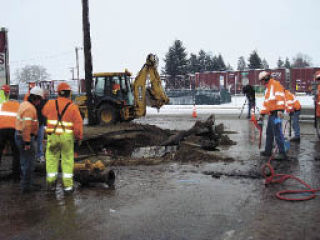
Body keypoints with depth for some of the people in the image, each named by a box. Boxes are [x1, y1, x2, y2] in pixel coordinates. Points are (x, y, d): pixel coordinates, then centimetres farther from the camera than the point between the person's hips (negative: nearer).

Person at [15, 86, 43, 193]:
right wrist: (27, 142, -25)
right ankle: (26, 186, 6)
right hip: (25, 137, -10)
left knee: (25, 160, 21)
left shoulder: (24, 104, 10)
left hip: (19, 135, 10)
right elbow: (26, 126, -28)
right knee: (29, 162, -1)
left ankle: (25, 181, 35)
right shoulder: (30, 108, -22)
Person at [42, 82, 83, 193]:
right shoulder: (73, 107, -7)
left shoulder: (51, 103, -2)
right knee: (67, 160, 8)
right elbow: (78, 123, -11)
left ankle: (51, 184, 15)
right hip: (67, 137, -1)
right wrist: (79, 137, -1)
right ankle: (67, 185, 9)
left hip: (53, 135, 1)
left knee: (52, 159, 11)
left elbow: (44, 112, 18)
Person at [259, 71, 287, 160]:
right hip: (271, 113, 10)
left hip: (276, 113, -10)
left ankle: (282, 153, -9)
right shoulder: (267, 88, 25)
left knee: (277, 133, -11)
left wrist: (280, 110, -27)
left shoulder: (275, 84, -5)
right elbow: (266, 102, 31)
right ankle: (268, 151, 23)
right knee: (269, 133, 14)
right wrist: (262, 113, 31)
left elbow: (280, 97, -18)